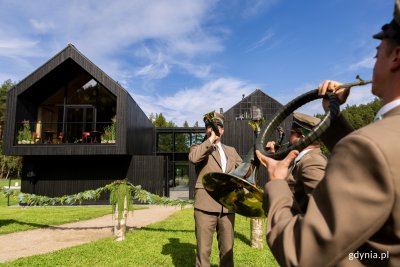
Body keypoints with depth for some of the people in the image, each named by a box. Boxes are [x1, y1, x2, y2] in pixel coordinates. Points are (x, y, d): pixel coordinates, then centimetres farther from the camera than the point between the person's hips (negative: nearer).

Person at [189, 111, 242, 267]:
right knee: (203, 250, 1)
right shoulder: (198, 148, 5)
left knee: (227, 250, 11)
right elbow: (193, 158, -19)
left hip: (227, 207, 4)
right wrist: (210, 140, -12)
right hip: (206, 206, -4)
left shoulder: (231, 151, 18)